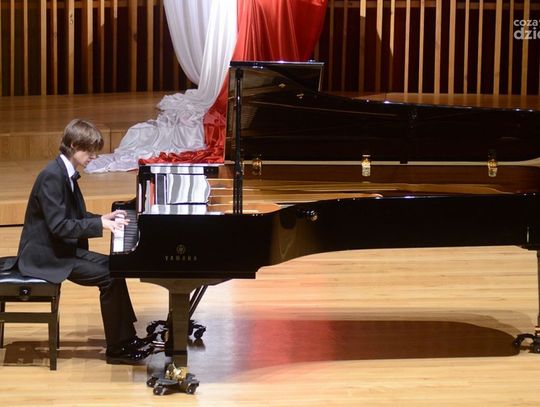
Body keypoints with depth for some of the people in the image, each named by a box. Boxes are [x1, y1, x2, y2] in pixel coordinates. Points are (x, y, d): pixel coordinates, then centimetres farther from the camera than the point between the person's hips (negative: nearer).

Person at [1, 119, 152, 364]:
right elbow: (59, 226, -27)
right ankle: (116, 348, -7)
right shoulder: (52, 176, -22)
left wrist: (104, 218, 7)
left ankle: (127, 337, 9)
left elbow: (75, 216, 19)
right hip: (44, 256, -10)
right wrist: (100, 225, -26)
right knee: (109, 277, -17)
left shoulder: (66, 173, 8)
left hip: (62, 249, 10)